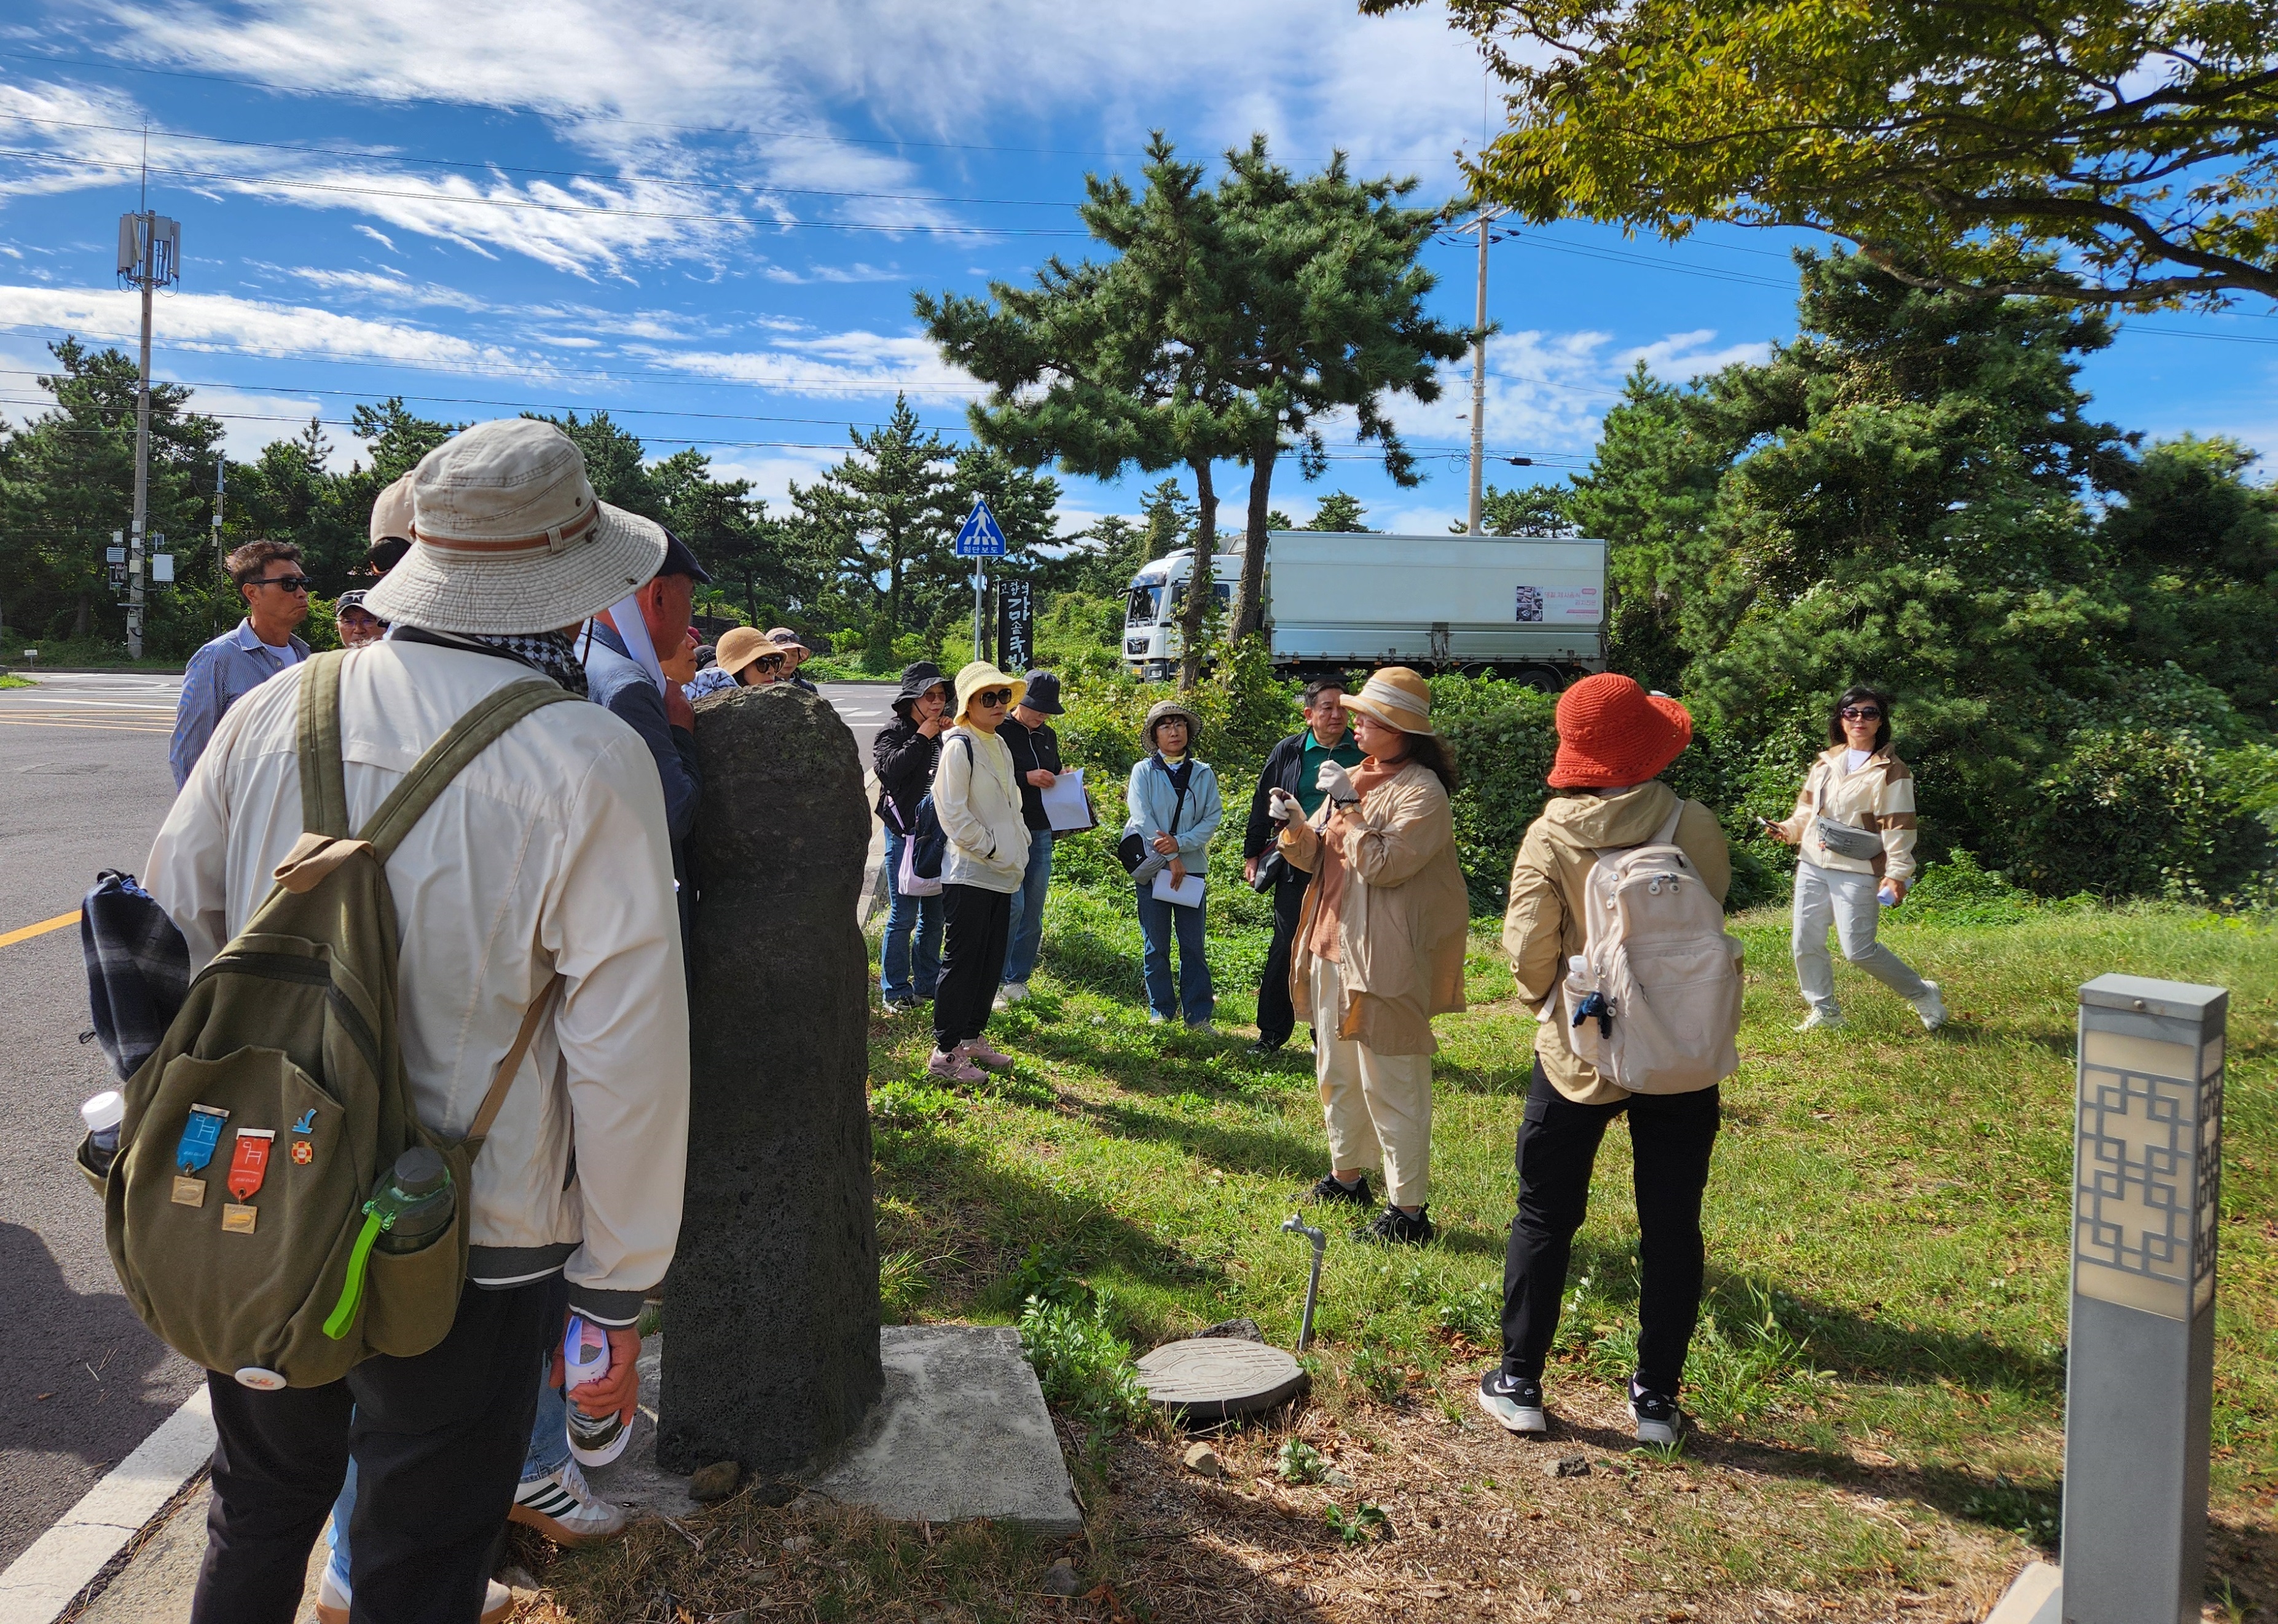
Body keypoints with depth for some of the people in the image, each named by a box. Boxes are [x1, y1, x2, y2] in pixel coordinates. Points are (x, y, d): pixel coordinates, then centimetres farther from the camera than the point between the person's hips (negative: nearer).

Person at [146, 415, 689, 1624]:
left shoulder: (276, 710, -4)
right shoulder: (590, 764, -19)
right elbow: (627, 1058, -19)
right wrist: (615, 1295, -7)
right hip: (465, 1251, -5)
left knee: (259, 1519, 28)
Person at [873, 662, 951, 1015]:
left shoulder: (946, 733, 11)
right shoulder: (893, 732, -6)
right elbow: (888, 769, -25)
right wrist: (922, 738, -18)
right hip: (905, 834, -6)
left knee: (934, 914, 12)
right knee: (904, 916, -4)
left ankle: (927, 983, 25)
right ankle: (895, 991, 7)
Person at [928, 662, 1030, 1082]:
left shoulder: (1000, 746, 14)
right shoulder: (959, 747, -12)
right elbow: (953, 813, -18)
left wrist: (1018, 849, 10)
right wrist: (992, 850, -14)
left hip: (1001, 874, 8)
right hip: (968, 873, -8)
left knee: (992, 961, 13)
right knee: (962, 961, -3)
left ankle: (972, 1038, 25)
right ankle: (945, 1051, 5)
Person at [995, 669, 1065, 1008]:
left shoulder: (1048, 736, 15)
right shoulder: (999, 732, -7)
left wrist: (1062, 782, 6)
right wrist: (1027, 778, -20)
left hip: (1041, 832, 7)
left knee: (1034, 910, 8)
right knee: (1013, 905, -13)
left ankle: (1018, 980, 18)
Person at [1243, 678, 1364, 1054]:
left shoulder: (1364, 752, 2)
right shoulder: (1288, 752, 5)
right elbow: (1263, 805, 11)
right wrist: (1252, 854, 9)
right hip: (1296, 865, 0)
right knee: (1285, 948, 3)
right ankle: (1273, 1031, 14)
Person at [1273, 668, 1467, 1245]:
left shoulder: (1422, 791, -14)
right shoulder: (1354, 776, 12)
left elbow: (1384, 865, -23)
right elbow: (1316, 857, 13)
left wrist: (1348, 807, -20)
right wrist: (1295, 826, -6)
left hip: (1385, 959, -9)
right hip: (1332, 946, 9)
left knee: (1391, 1085, -3)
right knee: (1337, 1073, 20)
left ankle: (1408, 1212, 7)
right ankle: (1346, 1176, 37)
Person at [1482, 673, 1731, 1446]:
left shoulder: (1551, 837, -14)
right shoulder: (1694, 826, -12)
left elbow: (1529, 951, -15)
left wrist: (1547, 997, 5)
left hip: (1578, 1054, -1)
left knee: (1544, 1218, 13)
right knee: (1671, 1227, 14)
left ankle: (1520, 1384, 21)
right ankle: (1657, 1397, 23)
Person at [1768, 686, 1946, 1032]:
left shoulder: (1890, 771, -4)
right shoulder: (1825, 763, 12)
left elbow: (1898, 826, -9)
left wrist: (1897, 874, -16)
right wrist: (1788, 829, -1)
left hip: (1857, 873, -6)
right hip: (1812, 866, 6)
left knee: (1859, 949, -9)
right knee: (1806, 944, 6)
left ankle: (1923, 995, 14)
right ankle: (1824, 1011, 24)